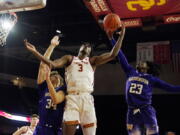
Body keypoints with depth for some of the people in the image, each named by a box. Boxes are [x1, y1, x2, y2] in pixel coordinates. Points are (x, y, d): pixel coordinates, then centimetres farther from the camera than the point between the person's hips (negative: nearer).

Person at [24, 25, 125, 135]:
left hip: (87, 98, 1)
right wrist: (35, 51, -5)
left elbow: (112, 55, 11)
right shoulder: (69, 59, 20)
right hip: (72, 98, -1)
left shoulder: (92, 61, 21)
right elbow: (52, 64, 5)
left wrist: (121, 35, 7)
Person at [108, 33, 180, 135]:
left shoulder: (152, 78, 11)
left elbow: (169, 87, 11)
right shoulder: (131, 72, 15)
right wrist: (111, 38, 15)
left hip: (147, 111, -2)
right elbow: (121, 57, 15)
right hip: (132, 112, 2)